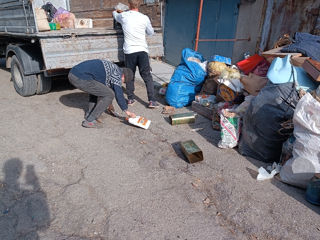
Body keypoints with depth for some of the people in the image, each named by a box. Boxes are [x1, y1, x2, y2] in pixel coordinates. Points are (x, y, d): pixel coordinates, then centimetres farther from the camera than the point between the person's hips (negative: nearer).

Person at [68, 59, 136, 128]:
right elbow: (119, 95, -4)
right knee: (110, 94, -3)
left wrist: (109, 103, 49)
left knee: (95, 89, 32)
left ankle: (88, 114, 27)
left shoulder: (111, 67, 26)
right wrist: (127, 112, 7)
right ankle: (90, 120, 3)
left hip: (72, 73, 10)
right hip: (81, 78, -10)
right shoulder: (117, 74, -1)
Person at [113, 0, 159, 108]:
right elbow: (151, 32, 17)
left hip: (129, 51, 1)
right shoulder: (144, 18, 1)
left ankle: (130, 98, 21)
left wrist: (115, 12, 53)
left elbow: (115, 16, 30)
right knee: (147, 77, 1)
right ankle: (152, 101, -4)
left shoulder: (123, 16, 5)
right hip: (142, 50, -1)